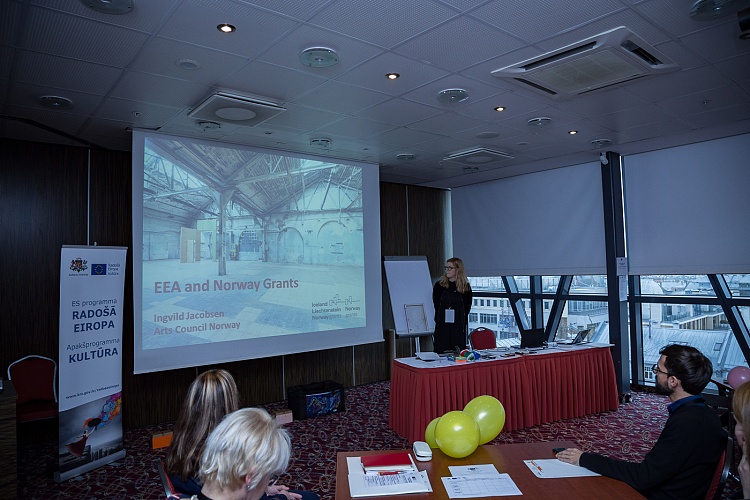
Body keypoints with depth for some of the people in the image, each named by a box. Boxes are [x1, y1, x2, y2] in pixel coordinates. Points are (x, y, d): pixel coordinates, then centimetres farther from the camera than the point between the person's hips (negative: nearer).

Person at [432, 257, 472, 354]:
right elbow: (436, 305, 6)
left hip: (458, 327, 0)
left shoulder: (466, 287, 2)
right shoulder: (439, 285, 3)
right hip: (442, 327, 0)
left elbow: (467, 308, 6)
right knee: (440, 352, 0)